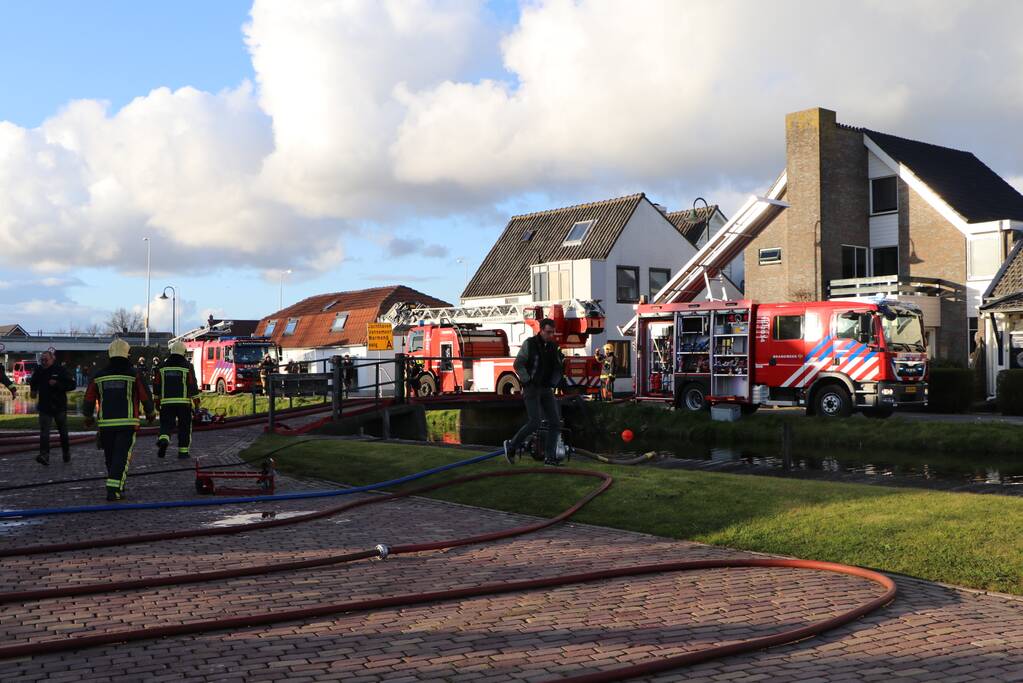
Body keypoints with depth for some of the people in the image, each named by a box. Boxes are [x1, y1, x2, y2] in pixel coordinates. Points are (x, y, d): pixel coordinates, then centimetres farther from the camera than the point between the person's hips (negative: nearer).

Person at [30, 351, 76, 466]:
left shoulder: (60, 370, -7)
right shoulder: (39, 371, 5)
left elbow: (72, 385, -11)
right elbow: (33, 383, 26)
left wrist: (57, 384, -22)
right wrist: (34, 390, 8)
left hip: (59, 406, -2)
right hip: (44, 407, 2)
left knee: (63, 432, 12)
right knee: (44, 432, -10)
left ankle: (66, 453, 28)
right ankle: (44, 455, -17)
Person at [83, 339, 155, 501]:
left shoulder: (98, 376, 4)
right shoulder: (134, 375, -4)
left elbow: (88, 400, 8)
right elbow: (146, 397, 0)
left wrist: (88, 417, 27)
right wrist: (150, 413, 19)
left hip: (105, 424, 3)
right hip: (127, 424, -3)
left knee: (110, 457, 17)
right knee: (123, 456, -3)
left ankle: (117, 486, 29)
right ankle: (114, 490, -14)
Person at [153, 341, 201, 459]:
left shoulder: (163, 366, 7)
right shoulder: (187, 366, -3)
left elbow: (156, 385, 9)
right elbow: (193, 385, -4)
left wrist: (157, 401, 17)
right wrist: (196, 402, 3)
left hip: (166, 402, 2)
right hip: (184, 402, -2)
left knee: (166, 424, 9)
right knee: (184, 427, 7)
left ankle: (163, 439, -19)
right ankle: (183, 451, 8)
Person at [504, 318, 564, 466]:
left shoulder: (554, 347, 8)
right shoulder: (529, 344, -9)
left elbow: (558, 369, 13)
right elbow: (518, 365, -9)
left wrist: (553, 384, -2)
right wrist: (528, 381, -14)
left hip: (546, 390, 6)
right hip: (531, 389, -6)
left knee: (555, 422, -4)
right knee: (534, 423, -16)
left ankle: (550, 457, 1)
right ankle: (511, 445, 4)